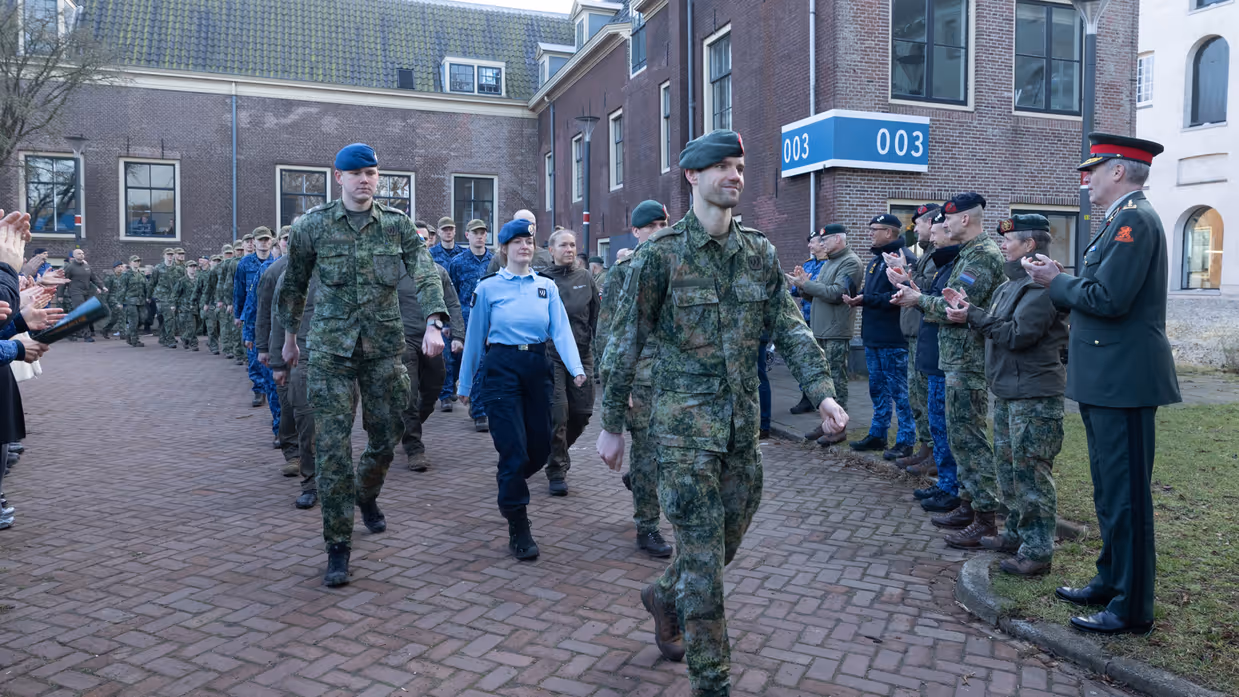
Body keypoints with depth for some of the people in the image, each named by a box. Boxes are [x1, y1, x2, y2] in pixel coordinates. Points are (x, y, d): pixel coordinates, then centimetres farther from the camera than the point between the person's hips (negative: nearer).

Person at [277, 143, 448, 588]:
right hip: (330, 350, -1)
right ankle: (338, 545, 7)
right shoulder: (311, 226, 1)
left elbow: (425, 274, -9)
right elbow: (293, 285, 13)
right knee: (332, 448, -4)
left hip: (384, 347, 2)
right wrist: (289, 336, 19)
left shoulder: (397, 225, 2)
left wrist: (434, 323, -25)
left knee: (386, 437, 11)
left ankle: (367, 496, 44)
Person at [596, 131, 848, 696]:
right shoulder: (661, 252, -8)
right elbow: (626, 341, -5)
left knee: (726, 539, 17)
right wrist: (611, 425, -4)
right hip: (685, 422, -5)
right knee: (702, 554, -1)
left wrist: (822, 391, -8)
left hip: (742, 424, 5)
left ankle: (664, 597, 46)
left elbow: (790, 328, 5)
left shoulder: (760, 252, 7)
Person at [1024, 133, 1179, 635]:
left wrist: (1056, 282, -10)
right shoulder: (1122, 220, 17)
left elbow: (1108, 299, -24)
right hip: (1106, 381, 11)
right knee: (1109, 491, 19)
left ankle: (1133, 608, 9)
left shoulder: (1134, 219, -15)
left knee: (1126, 495, -2)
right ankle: (1111, 581, 33)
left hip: (1124, 381, -11)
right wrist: (1062, 281, 4)